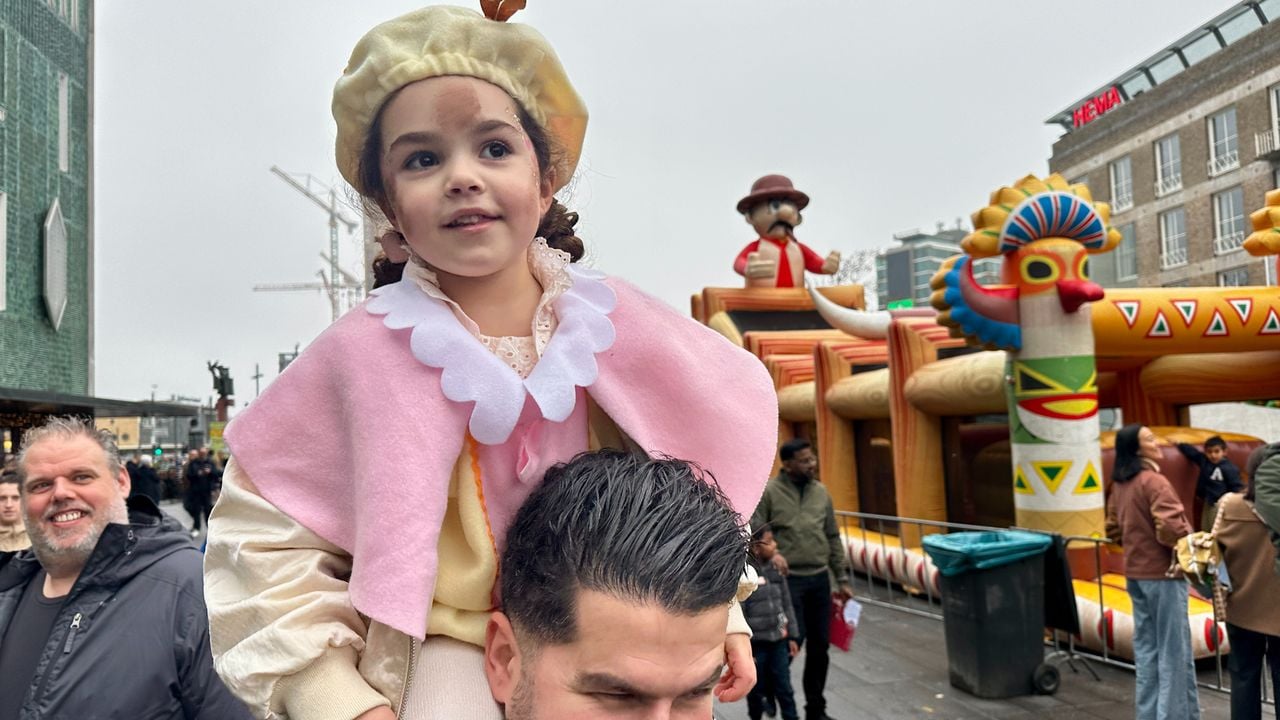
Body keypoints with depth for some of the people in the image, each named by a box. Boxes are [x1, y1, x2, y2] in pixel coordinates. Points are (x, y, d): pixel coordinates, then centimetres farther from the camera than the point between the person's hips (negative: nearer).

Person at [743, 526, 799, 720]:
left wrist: (791, 636, 11)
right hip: (756, 643, -4)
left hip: (778, 641, 4)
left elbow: (786, 604, 10)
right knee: (757, 688, 12)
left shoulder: (776, 569, 1)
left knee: (784, 686, 9)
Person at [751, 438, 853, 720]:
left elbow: (832, 537, 13)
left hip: (819, 579, 5)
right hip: (787, 579, -5)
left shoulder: (820, 492, 9)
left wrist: (842, 578, 11)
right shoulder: (768, 492, -7)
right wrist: (771, 553, -27)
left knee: (819, 646, 10)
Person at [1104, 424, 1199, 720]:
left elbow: (1113, 528, 15)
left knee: (1145, 646, 14)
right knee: (1174, 649, 2)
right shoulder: (1154, 481, -17)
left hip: (1134, 573, 8)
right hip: (1162, 574, -8)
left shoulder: (1118, 485, 7)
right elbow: (1171, 528, -24)